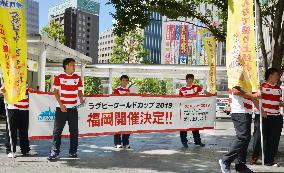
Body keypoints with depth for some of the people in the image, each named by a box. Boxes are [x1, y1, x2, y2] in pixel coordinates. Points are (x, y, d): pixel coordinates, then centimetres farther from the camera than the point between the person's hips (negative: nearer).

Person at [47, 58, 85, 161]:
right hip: (61, 108, -3)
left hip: (73, 109, 3)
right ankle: (55, 152, 2)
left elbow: (79, 91, 12)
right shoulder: (59, 78, 0)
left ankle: (73, 152, 16)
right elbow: (56, 92, -3)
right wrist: (61, 104, -12)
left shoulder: (77, 78, 10)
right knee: (57, 131, -3)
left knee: (74, 131, 6)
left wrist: (81, 100, -7)